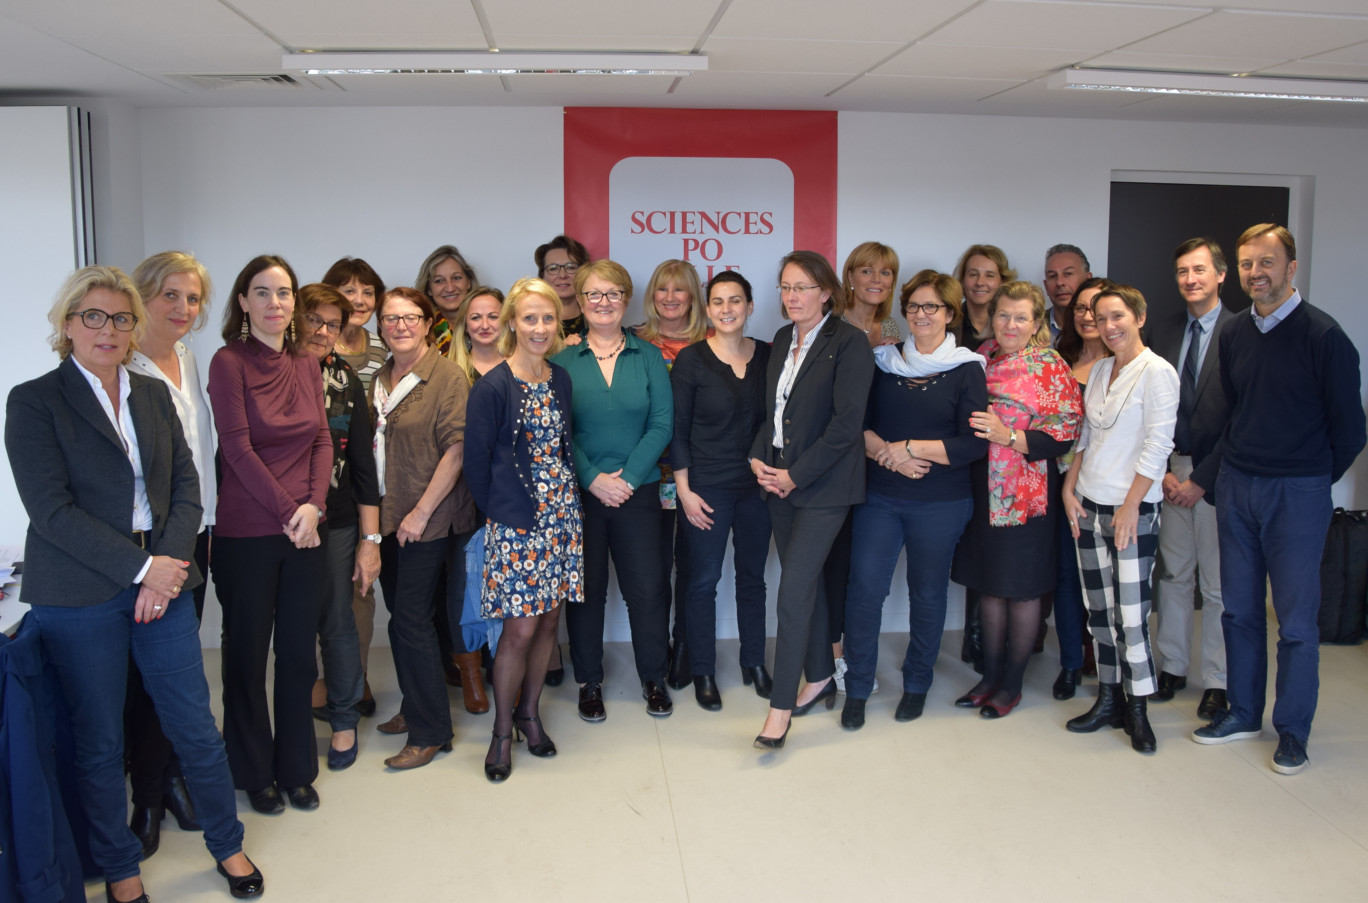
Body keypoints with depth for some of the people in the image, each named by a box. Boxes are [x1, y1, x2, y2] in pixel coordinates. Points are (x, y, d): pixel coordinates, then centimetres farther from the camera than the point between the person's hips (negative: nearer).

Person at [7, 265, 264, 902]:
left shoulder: (153, 394, 11)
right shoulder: (33, 401, -4)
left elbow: (186, 485, 7)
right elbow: (52, 510, -12)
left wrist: (170, 563, -8)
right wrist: (140, 568, -15)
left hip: (162, 581, 4)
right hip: (79, 597, -3)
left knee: (196, 726, 9)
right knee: (99, 742, 9)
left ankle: (227, 845, 28)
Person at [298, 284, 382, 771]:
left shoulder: (344, 380, 4)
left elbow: (362, 461, 5)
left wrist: (370, 538, 2)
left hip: (336, 524, 1)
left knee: (337, 622, 7)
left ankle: (344, 721, 25)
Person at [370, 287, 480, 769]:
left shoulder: (448, 376, -10)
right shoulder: (381, 380, 12)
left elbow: (456, 449, -16)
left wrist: (421, 512, -17)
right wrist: (374, 512, 11)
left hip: (430, 519, -7)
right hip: (388, 517, 7)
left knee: (410, 619, -6)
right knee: (402, 616, 14)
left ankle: (430, 732, 7)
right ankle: (414, 709, 30)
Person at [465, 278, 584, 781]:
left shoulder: (561, 380, 8)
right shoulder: (493, 388, -9)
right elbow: (476, 460, -6)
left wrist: (565, 499, 7)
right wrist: (500, 512, 0)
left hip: (561, 517, 5)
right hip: (516, 523, -5)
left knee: (549, 621, 10)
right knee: (520, 628, -3)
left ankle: (529, 712, 28)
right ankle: (502, 731, 14)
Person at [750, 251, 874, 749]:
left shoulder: (850, 343, -11)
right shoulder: (782, 339, 11)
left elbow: (846, 422, -16)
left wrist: (796, 475, -15)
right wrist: (758, 457, 0)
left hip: (823, 485, -7)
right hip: (778, 481, 7)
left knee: (794, 592, -9)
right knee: (806, 582, 15)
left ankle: (781, 708, -1)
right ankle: (820, 678, 31)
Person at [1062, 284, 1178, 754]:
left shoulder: (1157, 372, -9)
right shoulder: (1099, 370, 12)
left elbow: (1158, 446, -13)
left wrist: (1130, 507, -15)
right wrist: (1070, 489, 6)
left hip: (1133, 508, -6)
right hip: (1089, 505, 7)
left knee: (1131, 613, -5)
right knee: (1100, 609, 10)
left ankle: (1138, 710, 7)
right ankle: (1108, 700, 20)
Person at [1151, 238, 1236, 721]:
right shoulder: (1162, 331, 8)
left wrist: (1201, 479, -10)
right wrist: (1162, 471, 0)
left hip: (1216, 475, -4)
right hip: (1170, 471, 4)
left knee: (1218, 583, 4)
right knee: (1172, 574, 12)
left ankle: (1217, 681, 17)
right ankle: (1172, 666, 25)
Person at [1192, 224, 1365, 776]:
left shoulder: (1322, 336, -11)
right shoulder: (1234, 335, 6)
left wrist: (1309, 480, 2)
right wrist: (1234, 468, 10)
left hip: (1297, 494, -5)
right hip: (1235, 485, 5)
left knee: (1295, 618, 2)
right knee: (1239, 609, 12)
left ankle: (1293, 731, 16)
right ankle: (1243, 713, 26)